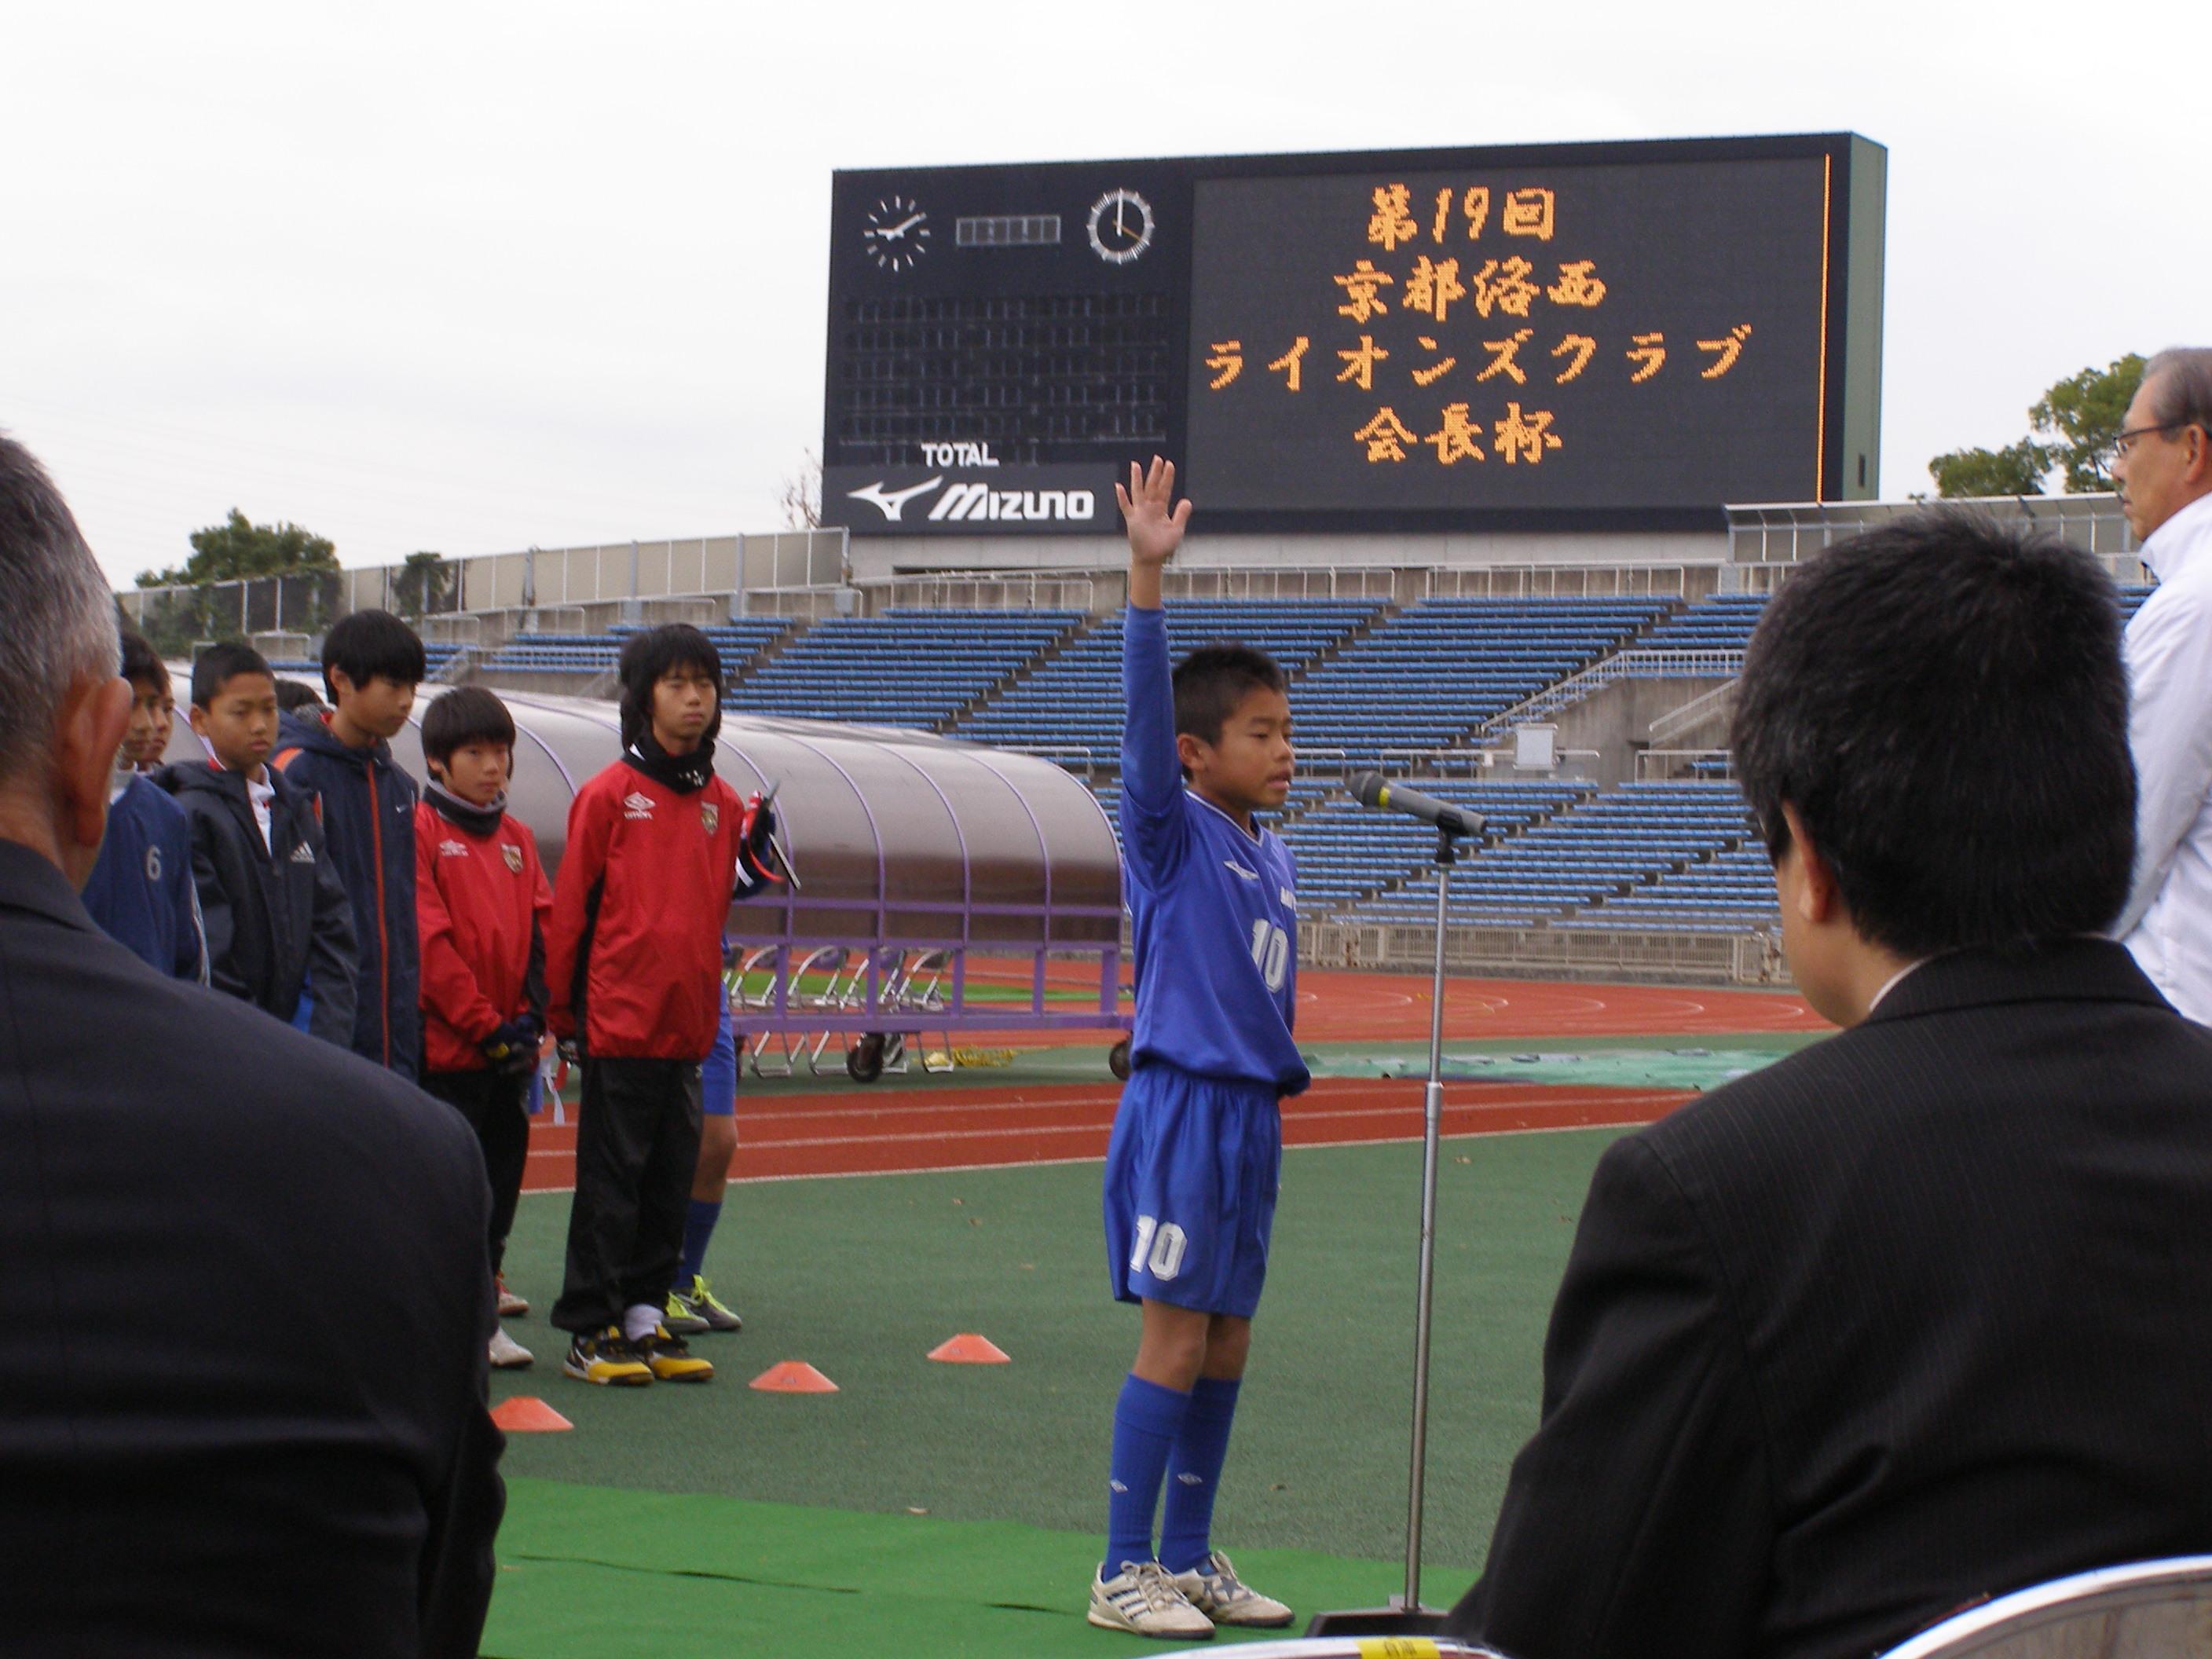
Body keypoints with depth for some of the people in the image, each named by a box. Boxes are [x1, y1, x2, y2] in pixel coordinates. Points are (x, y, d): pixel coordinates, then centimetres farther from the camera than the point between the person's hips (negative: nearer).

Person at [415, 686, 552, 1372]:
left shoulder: (517, 838, 15)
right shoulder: (420, 830, -5)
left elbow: (540, 930, 12)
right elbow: (428, 942, -11)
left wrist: (531, 1017, -4)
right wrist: (486, 1026, -13)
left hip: (508, 1050, 6)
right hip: (444, 1045, -6)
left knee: (501, 1172, 8)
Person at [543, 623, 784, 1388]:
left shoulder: (723, 804, 11)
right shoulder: (609, 795, -6)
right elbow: (569, 909, -4)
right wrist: (562, 1011, -3)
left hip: (688, 1026, 6)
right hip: (620, 1022, -6)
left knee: (672, 1177, 9)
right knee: (611, 1180, -2)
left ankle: (645, 1321, 18)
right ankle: (591, 1333, 4)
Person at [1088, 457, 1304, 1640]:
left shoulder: (1273, 857, 13)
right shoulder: (1172, 835, -8)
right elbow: (1145, 709, -22)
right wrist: (1148, 578, -33)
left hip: (1250, 1114, 7)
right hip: (1182, 1107, -7)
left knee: (1227, 1341, 11)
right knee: (1176, 1333, -6)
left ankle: (1188, 1558, 20)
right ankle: (1124, 1573, 1)